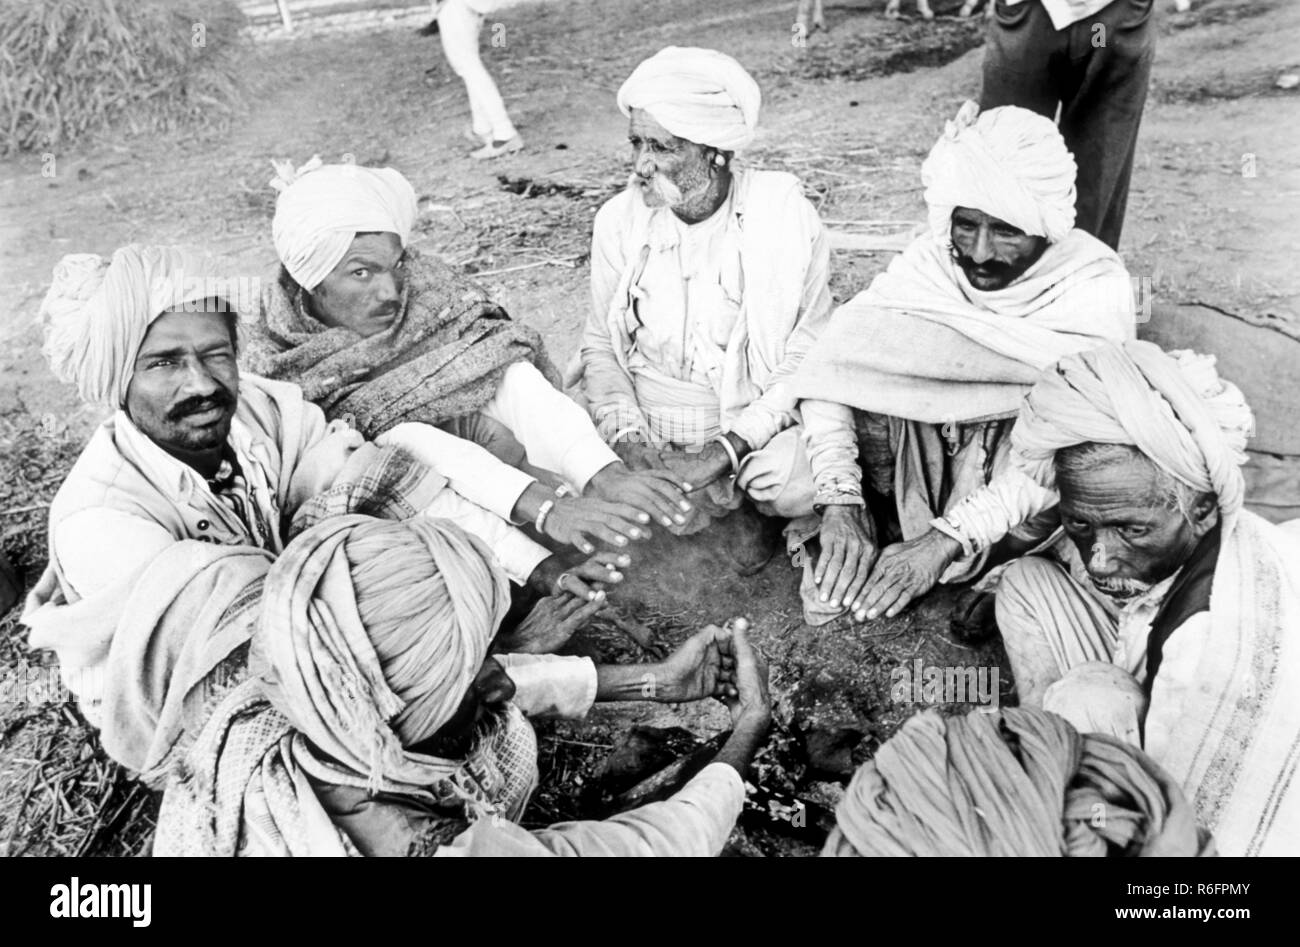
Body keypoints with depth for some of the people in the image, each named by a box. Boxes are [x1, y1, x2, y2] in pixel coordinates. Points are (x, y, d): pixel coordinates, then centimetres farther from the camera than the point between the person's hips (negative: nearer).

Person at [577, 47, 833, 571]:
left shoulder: (785, 214, -11)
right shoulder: (620, 219, -2)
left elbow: (808, 360, -11)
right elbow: (600, 343, 4)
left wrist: (722, 453, -22)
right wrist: (628, 438, -16)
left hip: (759, 423, -3)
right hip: (650, 426, 3)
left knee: (798, 487, -30)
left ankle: (726, 487, 7)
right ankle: (726, 496, 8)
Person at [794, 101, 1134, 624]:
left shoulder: (1094, 285, -18)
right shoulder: (929, 262, -10)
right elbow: (828, 370, -17)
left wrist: (948, 541, -36)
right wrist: (841, 501, -31)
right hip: (920, 458, 1)